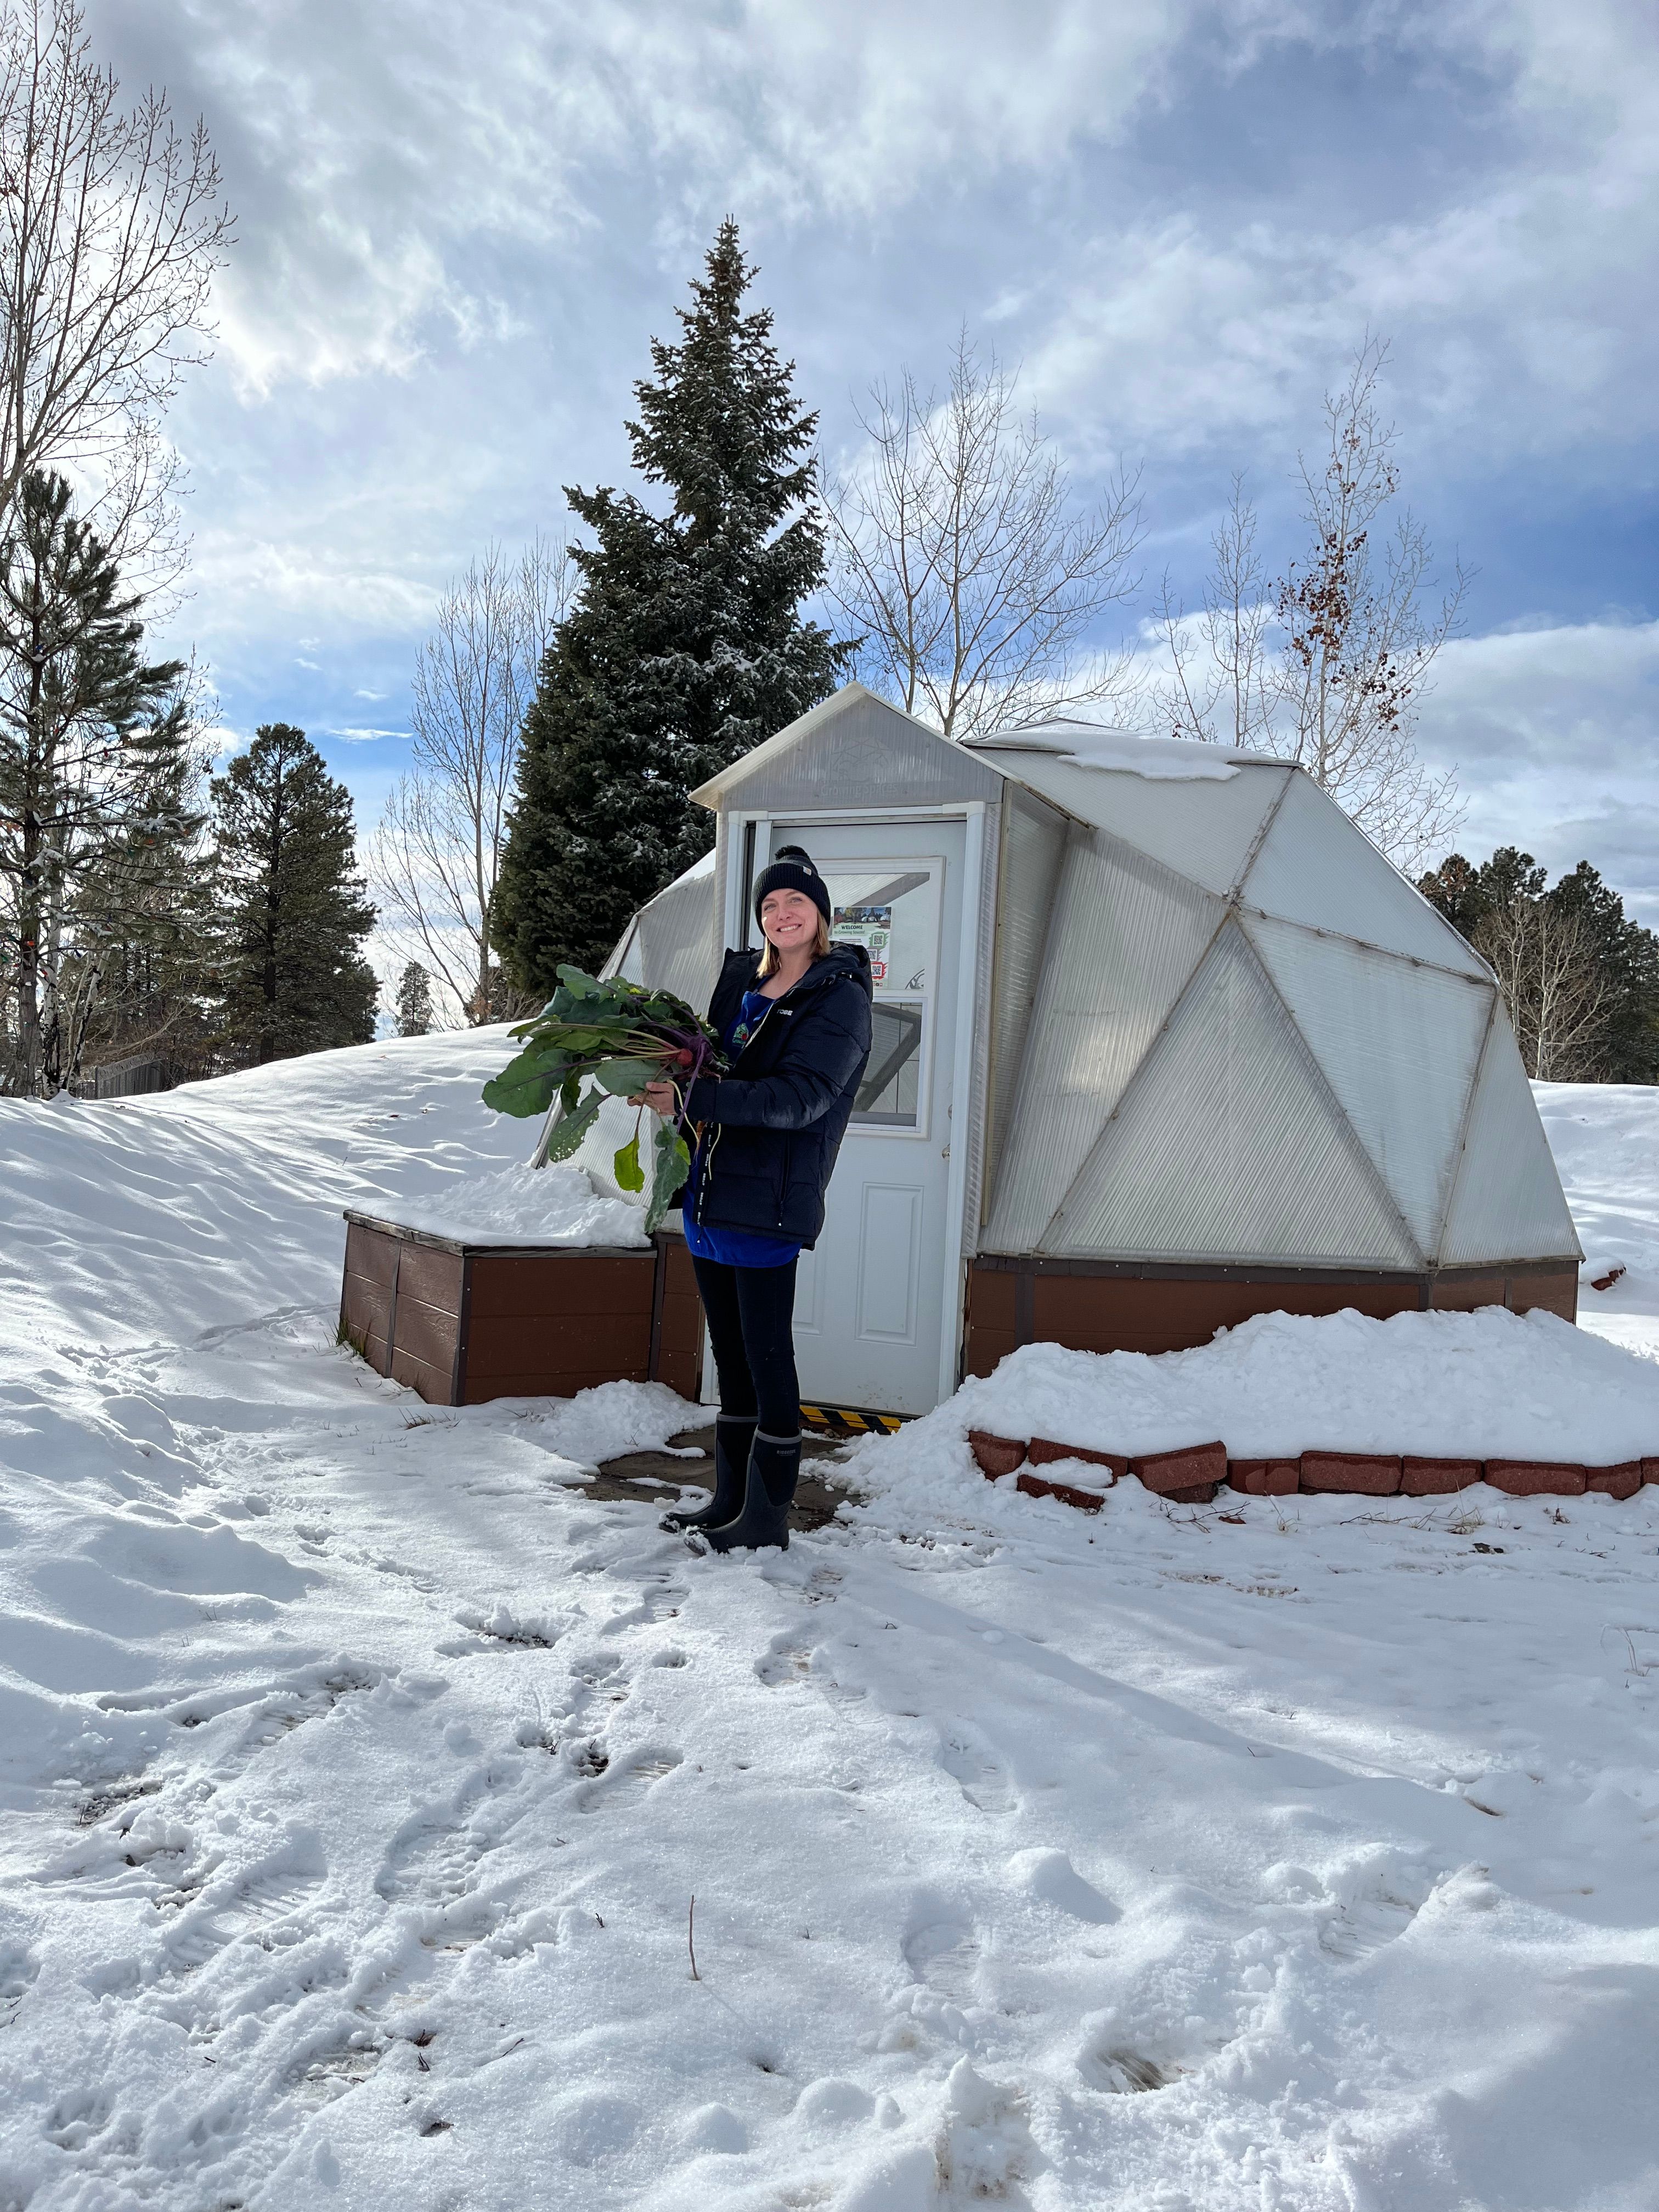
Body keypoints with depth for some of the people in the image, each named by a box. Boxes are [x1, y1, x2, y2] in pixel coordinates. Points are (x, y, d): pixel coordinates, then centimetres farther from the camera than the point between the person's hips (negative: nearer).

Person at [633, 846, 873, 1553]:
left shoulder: (840, 998, -6)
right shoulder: (740, 980, 15)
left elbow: (799, 1097, -19)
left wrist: (692, 1099, -25)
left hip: (767, 1202, -7)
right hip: (709, 1196, 7)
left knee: (766, 1357, -2)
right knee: (730, 1356, 15)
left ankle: (768, 1517, 9)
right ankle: (729, 1502, 26)